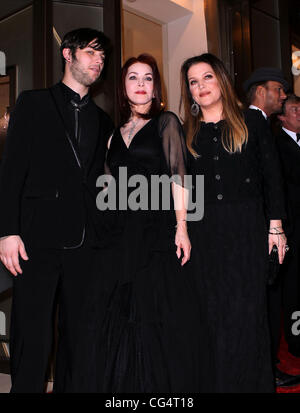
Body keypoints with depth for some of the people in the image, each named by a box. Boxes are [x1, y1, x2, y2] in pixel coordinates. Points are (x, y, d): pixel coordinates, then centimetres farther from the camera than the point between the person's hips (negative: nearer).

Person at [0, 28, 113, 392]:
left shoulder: (102, 121, 17)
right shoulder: (33, 103, 7)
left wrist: (101, 235, 8)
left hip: (84, 244, 4)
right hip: (38, 239, -4)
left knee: (77, 335, 11)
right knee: (32, 339, -1)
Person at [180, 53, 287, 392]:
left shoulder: (251, 121, 5)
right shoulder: (186, 132, 9)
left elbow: (271, 174, 3)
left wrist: (275, 225, -2)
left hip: (246, 227, -1)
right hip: (203, 230, 2)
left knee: (246, 307, 3)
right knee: (210, 308, 7)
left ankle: (250, 380, 19)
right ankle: (213, 380, 22)